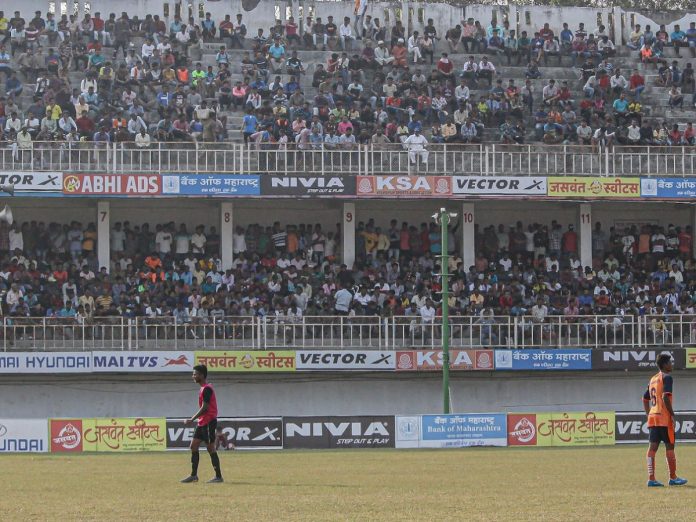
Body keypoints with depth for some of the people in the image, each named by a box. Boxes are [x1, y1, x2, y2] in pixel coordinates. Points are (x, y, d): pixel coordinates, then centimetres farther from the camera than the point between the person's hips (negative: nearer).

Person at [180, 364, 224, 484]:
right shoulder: (203, 388, 15)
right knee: (194, 446, 8)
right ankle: (194, 475, 11)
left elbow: (204, 408, -21)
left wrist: (192, 420, -19)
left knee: (211, 449, -6)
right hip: (202, 423, 10)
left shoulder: (206, 389, -16)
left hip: (208, 422, -10)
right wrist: (194, 419, 21)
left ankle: (218, 476, 0)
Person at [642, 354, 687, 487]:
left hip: (652, 418, 7)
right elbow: (665, 396, -20)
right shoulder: (666, 377, -8)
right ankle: (673, 478, 6)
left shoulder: (653, 379, 18)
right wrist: (672, 414, -17)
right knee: (669, 447, 1)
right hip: (664, 417, -7)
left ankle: (651, 479, -3)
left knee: (653, 447, 1)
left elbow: (645, 399, 21)